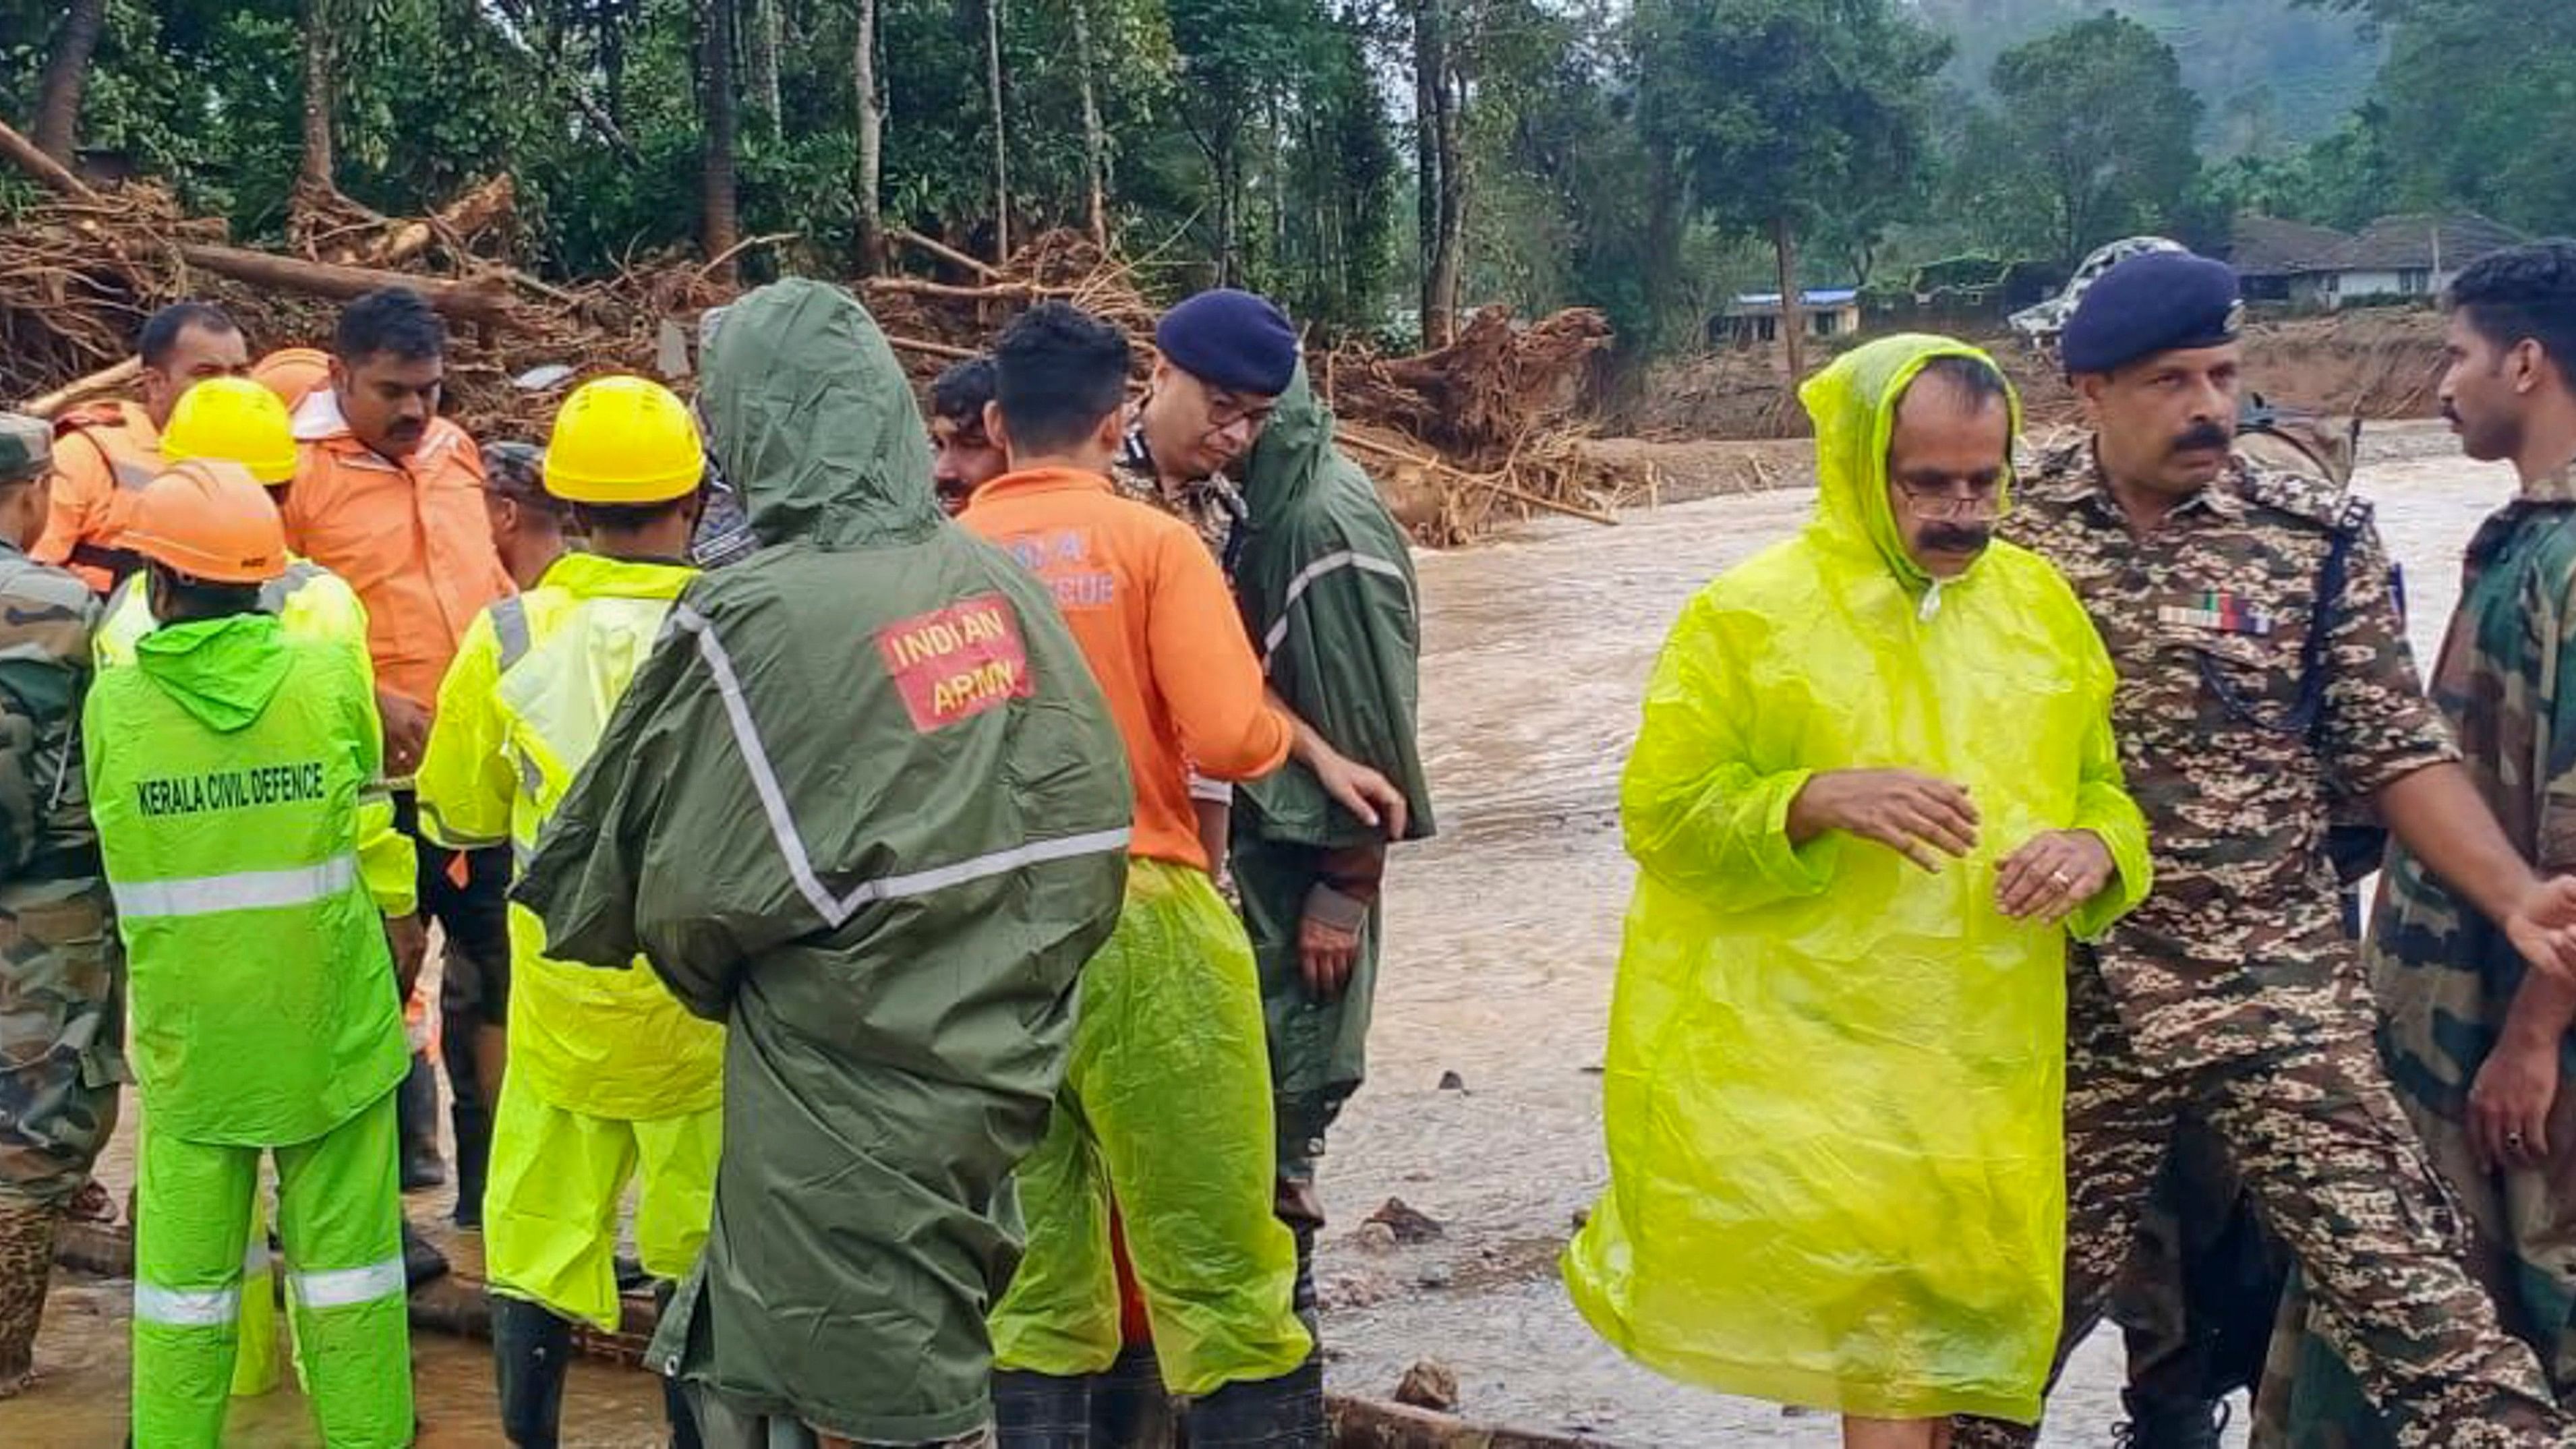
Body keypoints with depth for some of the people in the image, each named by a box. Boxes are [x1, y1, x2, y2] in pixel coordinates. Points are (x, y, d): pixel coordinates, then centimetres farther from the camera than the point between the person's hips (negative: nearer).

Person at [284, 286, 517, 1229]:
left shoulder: (455, 449, 9)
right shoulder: (293, 469, -10)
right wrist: (368, 701, -20)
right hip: (374, 773, -6)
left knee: (496, 962, 13)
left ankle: (491, 1176, 27)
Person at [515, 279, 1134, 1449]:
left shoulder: (756, 621, -17)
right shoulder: (995, 584, -1)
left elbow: (691, 893, -10)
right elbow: (1090, 823, 3)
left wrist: (716, 977, 11)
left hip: (843, 1121, -6)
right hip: (986, 1078, 6)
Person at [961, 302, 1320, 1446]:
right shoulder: (1152, 542, -4)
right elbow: (1233, 739, -14)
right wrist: (1293, 738, 8)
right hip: (1141, 917, -4)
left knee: (1031, 1277, 14)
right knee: (1219, 1272, 3)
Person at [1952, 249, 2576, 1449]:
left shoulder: (2317, 539, -3)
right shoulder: (2009, 526, -2)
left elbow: (2396, 754, -1)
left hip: (2280, 999, -1)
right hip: (2068, 1004, 1)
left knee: (2417, 1310, -8)